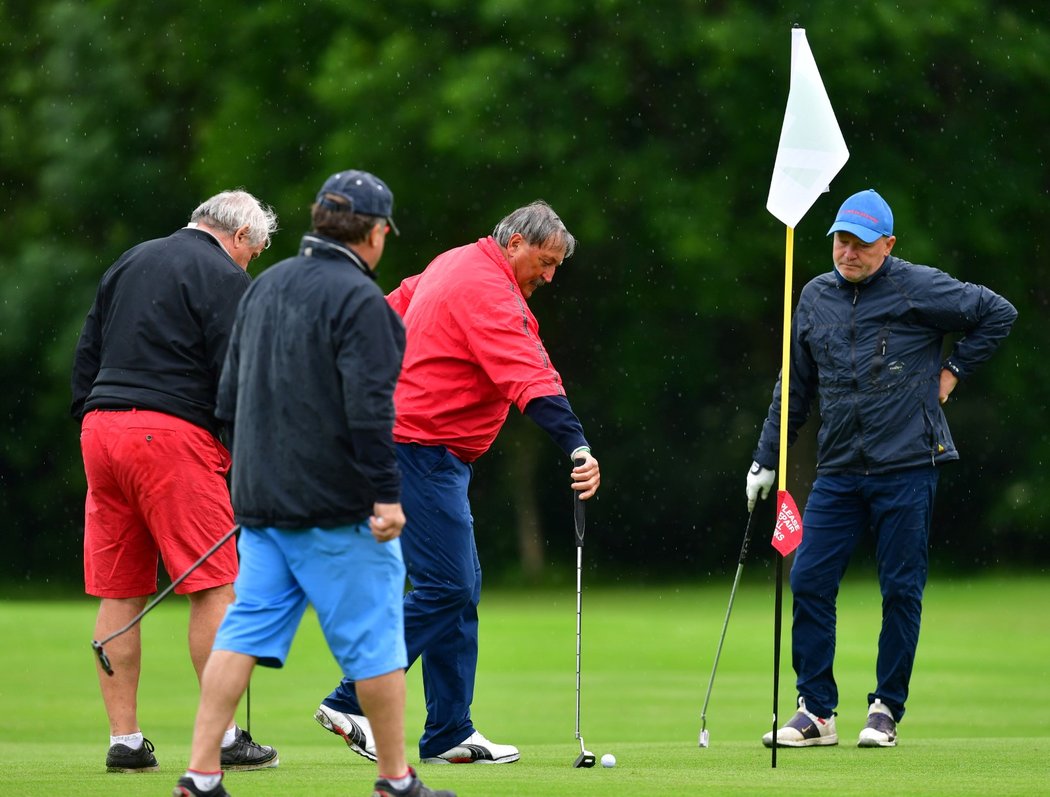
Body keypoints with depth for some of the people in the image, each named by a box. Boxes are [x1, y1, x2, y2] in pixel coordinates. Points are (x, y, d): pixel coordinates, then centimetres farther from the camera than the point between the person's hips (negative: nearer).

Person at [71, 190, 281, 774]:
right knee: (214, 586, -3)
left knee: (119, 594, 7)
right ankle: (223, 736, -5)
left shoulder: (129, 263, 21)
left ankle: (125, 739, 7)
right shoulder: (226, 278, -2)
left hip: (101, 425, 7)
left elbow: (86, 356, 20)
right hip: (172, 431, -7)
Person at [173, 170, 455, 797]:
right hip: (339, 506, -7)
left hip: (261, 502, 7)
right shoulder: (359, 299, -13)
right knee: (373, 636, 2)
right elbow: (368, 408, -19)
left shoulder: (265, 286, 13)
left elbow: (231, 394, 18)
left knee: (247, 629, 6)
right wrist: (387, 493, -17)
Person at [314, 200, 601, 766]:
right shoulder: (487, 292, -18)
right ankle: (351, 703, -8)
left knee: (461, 586, 10)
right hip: (423, 450, -11)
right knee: (445, 586, -12)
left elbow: (396, 307, 27)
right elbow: (530, 378, -30)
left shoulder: (456, 264, 13)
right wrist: (577, 447, -39)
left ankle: (449, 733, 11)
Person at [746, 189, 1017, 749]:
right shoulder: (816, 298, 11)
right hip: (838, 472, 4)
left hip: (906, 468, -4)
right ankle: (816, 712, 4)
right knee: (809, 582, -3)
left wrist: (954, 370, 2)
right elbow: (794, 387, 19)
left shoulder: (917, 288, -4)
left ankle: (886, 709, 11)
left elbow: (997, 314, 3)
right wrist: (766, 459, 18)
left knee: (901, 591, 1)